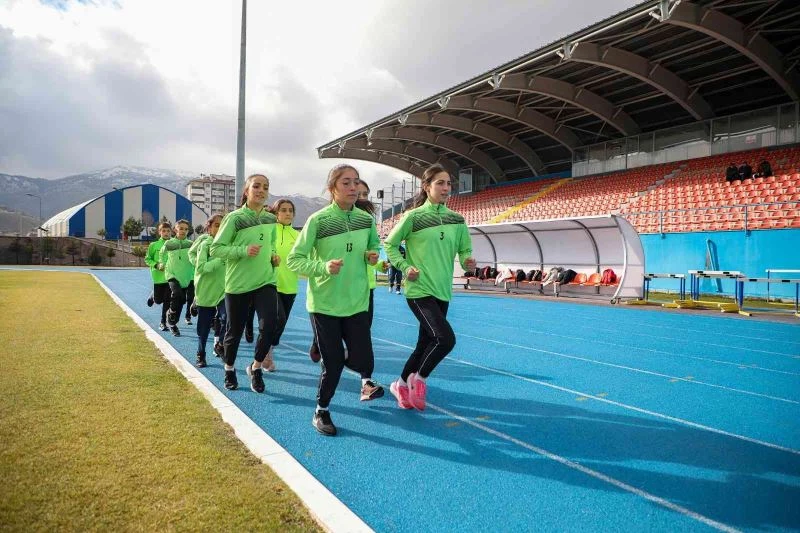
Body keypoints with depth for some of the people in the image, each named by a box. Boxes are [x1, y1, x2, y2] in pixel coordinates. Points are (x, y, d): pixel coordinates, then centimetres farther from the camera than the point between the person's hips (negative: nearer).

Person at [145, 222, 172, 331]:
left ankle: (163, 322, 13)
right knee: (158, 300, 6)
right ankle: (152, 296, 43)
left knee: (167, 300, 1)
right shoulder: (154, 245, -3)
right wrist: (156, 265, -13)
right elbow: (147, 259, 3)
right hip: (158, 277, -1)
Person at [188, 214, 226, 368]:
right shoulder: (205, 244, -10)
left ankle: (219, 344, 7)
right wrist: (221, 260, -26)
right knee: (204, 327, 10)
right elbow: (200, 267, -19)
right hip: (206, 291, -2)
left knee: (227, 318, -20)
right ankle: (201, 356, 31)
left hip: (224, 290, 2)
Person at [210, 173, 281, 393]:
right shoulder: (235, 217, -9)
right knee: (235, 330, 9)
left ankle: (255, 367, 11)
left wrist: (273, 255, 2)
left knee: (269, 324, -14)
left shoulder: (271, 219, 6)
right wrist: (243, 251, -23)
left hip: (266, 281, 3)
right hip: (238, 283, -3)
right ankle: (229, 369, 35)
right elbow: (215, 248, -10)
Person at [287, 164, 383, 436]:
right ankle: (321, 411, 26)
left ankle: (366, 380, 31)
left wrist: (372, 256, -4)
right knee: (333, 361, 1)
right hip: (324, 302, -3)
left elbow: (373, 246, 19)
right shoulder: (318, 220, -12)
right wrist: (323, 267, -26)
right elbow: (294, 260, -10)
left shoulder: (367, 219, 1)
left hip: (357, 301, 3)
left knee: (362, 359, -6)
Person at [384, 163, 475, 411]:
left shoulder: (457, 219, 6)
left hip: (442, 291, 6)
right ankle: (419, 378, 7)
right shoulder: (414, 216, -8)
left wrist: (467, 261, -10)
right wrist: (406, 267, -10)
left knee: (426, 343, 13)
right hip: (419, 290, -6)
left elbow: (465, 249, 12)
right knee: (446, 338, -19)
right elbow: (390, 244, 1)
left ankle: (401, 384, 34)